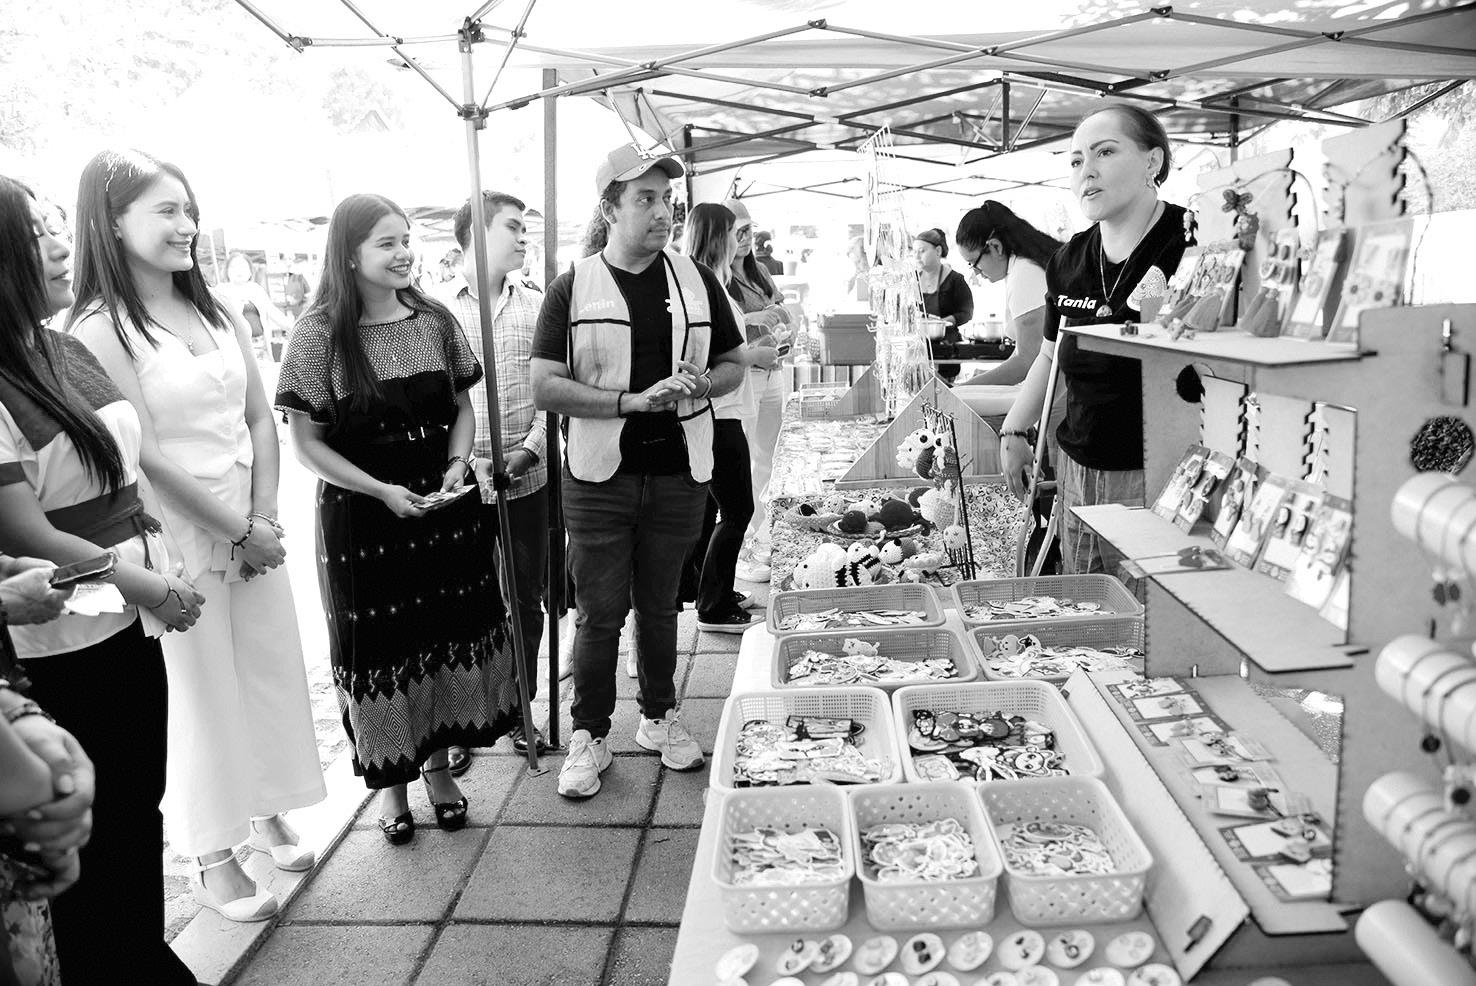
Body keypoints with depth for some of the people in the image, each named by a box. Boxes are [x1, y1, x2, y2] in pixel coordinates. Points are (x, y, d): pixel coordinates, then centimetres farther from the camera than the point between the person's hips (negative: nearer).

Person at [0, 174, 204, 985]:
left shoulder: (69, 350, 7)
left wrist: (160, 576, 7)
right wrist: (142, 583, -13)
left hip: (130, 624, 7)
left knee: (143, 806, 19)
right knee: (87, 832, 9)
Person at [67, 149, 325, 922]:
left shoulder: (218, 313, 8)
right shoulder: (100, 330, -12)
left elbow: (261, 420, 7)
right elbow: (146, 454, -15)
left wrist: (265, 516, -4)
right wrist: (238, 531, -12)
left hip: (254, 529, 6)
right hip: (177, 540, -6)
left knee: (273, 670, 12)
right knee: (203, 694, 4)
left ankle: (265, 813, 33)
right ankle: (213, 861, 21)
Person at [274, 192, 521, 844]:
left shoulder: (435, 321, 3)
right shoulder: (318, 334, -8)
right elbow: (307, 442, -7)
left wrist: (457, 462, -8)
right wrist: (383, 491, -16)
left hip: (443, 504, 4)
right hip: (360, 514, -3)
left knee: (446, 632, 10)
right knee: (379, 643, 6)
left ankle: (438, 764, 30)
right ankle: (390, 779, 25)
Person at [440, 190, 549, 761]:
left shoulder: (536, 305, 6)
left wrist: (530, 448, -12)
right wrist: (464, 460, -14)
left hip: (528, 479, 2)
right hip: (462, 484, -2)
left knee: (526, 601, 10)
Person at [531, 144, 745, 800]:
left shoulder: (696, 280, 7)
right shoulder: (574, 289, -3)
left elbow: (733, 366, 13)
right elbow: (545, 387, -10)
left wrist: (700, 384, -11)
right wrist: (637, 400, -19)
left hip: (678, 474, 3)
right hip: (599, 476, -2)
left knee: (659, 605, 15)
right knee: (600, 612, 4)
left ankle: (660, 718, 32)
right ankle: (588, 736, 20)